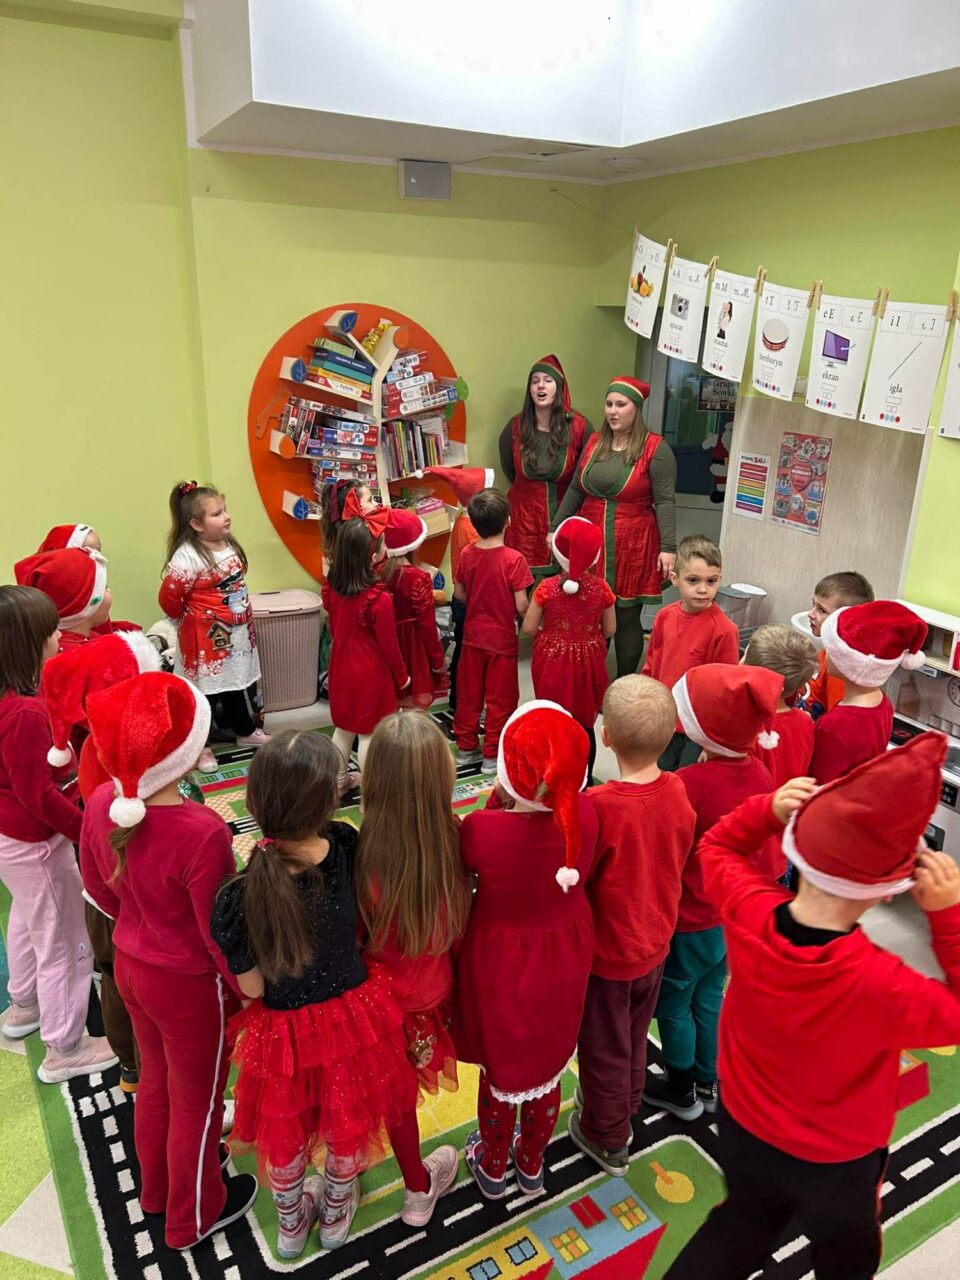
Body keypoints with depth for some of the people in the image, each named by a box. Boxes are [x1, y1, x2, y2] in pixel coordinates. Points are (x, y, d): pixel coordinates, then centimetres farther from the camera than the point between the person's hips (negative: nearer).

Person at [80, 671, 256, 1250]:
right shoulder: (202, 833, -36)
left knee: (156, 1082, 31)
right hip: (189, 985, -6)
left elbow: (98, 888, 2)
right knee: (196, 1103, 21)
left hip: (130, 965, 6)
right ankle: (194, 1216, 47)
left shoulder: (102, 803, -16)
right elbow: (222, 934, -24)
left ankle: (158, 1187, 57)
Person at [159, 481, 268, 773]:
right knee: (204, 691, 6)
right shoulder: (187, 557, -24)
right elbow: (169, 598, -19)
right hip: (205, 637, -7)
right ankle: (199, 746, 22)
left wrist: (243, 616, 15)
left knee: (238, 683, 22)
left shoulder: (229, 545, 2)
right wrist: (191, 618, -3)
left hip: (237, 633, 7)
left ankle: (245, 731, 40)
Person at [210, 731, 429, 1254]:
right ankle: (335, 1214, 58)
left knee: (284, 1131, 30)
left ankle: (291, 1224, 57)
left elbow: (252, 989, -16)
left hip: (285, 1030, -1)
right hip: (353, 1015, 2)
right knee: (347, 1123, 31)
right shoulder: (345, 845, -26)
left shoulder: (241, 896, -31)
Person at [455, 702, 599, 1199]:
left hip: (500, 963, -2)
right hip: (562, 959, 3)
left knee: (499, 1067, 25)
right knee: (547, 1065, 27)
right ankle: (532, 1164, 53)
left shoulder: (483, 828, -35)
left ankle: (493, 1167, 51)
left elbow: (465, 862, -12)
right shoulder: (585, 815, -26)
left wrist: (496, 804, -15)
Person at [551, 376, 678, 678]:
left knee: (627, 617, 3)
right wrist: (556, 527, 16)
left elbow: (664, 501, -10)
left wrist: (668, 547, -17)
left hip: (632, 548, -4)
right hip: (590, 543, 5)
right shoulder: (594, 442, 10)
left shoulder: (655, 448, -6)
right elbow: (576, 490, 17)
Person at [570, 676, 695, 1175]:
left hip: (606, 950, -5)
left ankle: (606, 1138, 42)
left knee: (604, 1048, 20)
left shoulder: (599, 805, -34)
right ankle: (623, 1113, 52)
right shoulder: (678, 791, -16)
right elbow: (678, 861, 0)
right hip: (654, 943, 5)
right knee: (634, 1039, 28)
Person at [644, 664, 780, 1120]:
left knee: (673, 1002, 17)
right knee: (709, 997, 24)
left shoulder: (689, 784, -31)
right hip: (734, 916, 7)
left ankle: (681, 1090, 36)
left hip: (688, 921, -6)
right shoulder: (760, 775, -10)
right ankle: (708, 1083, 42)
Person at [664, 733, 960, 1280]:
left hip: (743, 1129, 4)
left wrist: (768, 812, -24)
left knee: (746, 1222, 34)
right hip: (838, 1162, -3)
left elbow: (716, 848, -7)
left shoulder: (749, 913, -30)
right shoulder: (880, 985, -42)